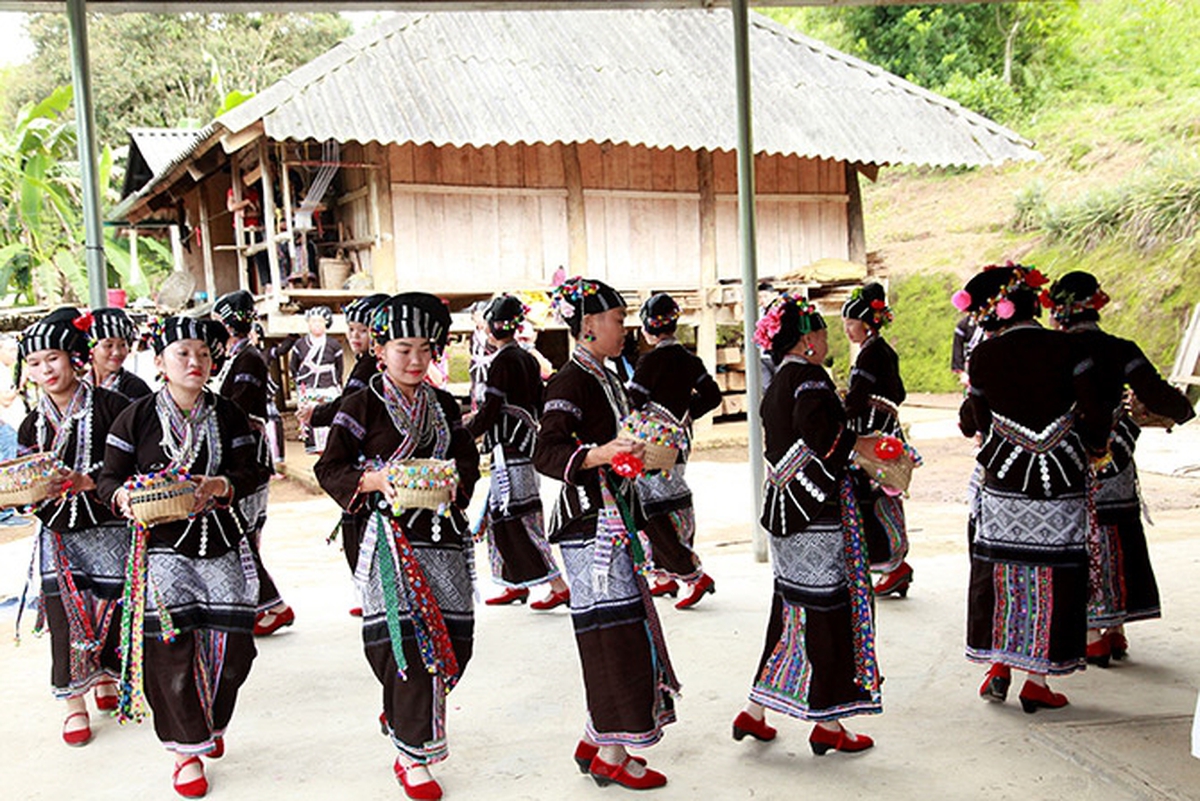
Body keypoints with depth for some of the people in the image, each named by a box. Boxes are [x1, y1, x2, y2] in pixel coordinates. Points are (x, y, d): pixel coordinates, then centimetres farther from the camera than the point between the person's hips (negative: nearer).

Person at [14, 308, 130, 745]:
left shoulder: (108, 406, -7)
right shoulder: (33, 424, 8)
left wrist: (86, 481, -22)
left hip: (108, 526, -3)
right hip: (58, 532, 3)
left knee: (110, 608, 5)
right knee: (64, 614, 0)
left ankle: (106, 679, 30)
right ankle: (74, 703, 11)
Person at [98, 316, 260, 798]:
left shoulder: (228, 415, 6)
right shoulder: (137, 417, 1)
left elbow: (249, 473, 3)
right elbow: (109, 477, 2)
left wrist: (219, 485, -17)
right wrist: (125, 498, -19)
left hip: (220, 540, 2)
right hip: (163, 545, -2)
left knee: (232, 641, 0)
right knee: (171, 644, -6)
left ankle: (211, 724, 29)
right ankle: (188, 749, 11)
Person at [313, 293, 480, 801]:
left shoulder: (445, 406, 13)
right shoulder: (361, 406, -1)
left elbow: (468, 461, 16)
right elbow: (330, 469, -3)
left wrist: (452, 479, -6)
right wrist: (375, 480, -20)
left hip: (443, 532, 5)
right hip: (389, 534, -5)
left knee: (454, 638, 4)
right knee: (405, 637, -8)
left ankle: (400, 715, 31)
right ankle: (412, 755, 4)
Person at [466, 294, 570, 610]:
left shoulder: (502, 362, -13)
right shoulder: (528, 359, 12)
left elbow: (489, 413, -16)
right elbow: (538, 405, 17)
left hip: (509, 451, -9)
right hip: (525, 446, 9)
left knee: (519, 519, -6)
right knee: (499, 516, 15)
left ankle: (558, 586, -6)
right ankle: (517, 584, 21)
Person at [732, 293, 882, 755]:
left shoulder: (777, 386, 15)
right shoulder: (809, 377, -13)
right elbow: (817, 427, -29)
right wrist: (859, 445, -15)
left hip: (784, 510, 9)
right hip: (816, 513, -9)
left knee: (790, 609, 16)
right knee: (827, 611, 0)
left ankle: (754, 712, 21)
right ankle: (827, 724, 9)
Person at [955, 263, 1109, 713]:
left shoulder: (984, 356, -4)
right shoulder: (1064, 348, -8)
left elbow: (979, 420, 5)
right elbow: (1092, 414, -8)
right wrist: (1095, 448, 12)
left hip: (1003, 485, 1)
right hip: (1060, 487, -1)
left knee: (1001, 571, 14)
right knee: (1052, 577, 7)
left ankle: (998, 669, 19)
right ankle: (1038, 682, 12)